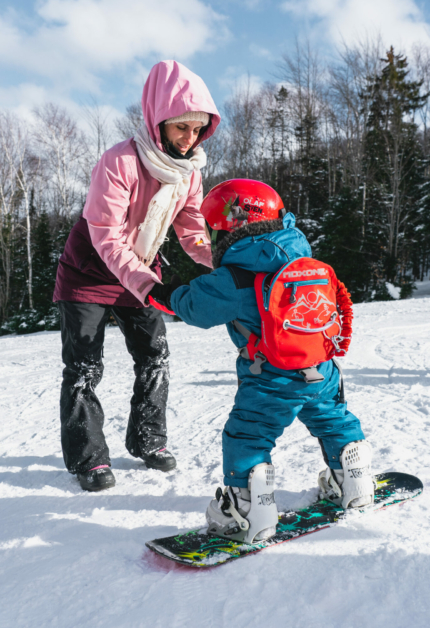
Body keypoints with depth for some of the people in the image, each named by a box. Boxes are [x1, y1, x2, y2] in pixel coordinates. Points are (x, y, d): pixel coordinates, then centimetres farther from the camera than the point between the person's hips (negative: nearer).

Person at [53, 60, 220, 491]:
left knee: (155, 356, 5)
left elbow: (192, 230, -6)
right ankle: (87, 457, 11)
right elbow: (107, 237, -30)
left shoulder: (188, 171, -6)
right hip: (90, 272, -5)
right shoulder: (120, 162, -27)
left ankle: (148, 442, 22)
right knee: (84, 367, -3)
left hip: (142, 273, 6)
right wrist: (149, 286, -40)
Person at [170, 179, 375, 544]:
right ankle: (353, 486, 41)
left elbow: (195, 307, -7)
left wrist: (177, 296, 15)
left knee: (247, 438, 5)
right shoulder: (300, 255, 5)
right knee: (334, 422, 25)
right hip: (322, 372, 7)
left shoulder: (235, 278, -15)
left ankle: (248, 516, 6)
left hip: (272, 381, -6)